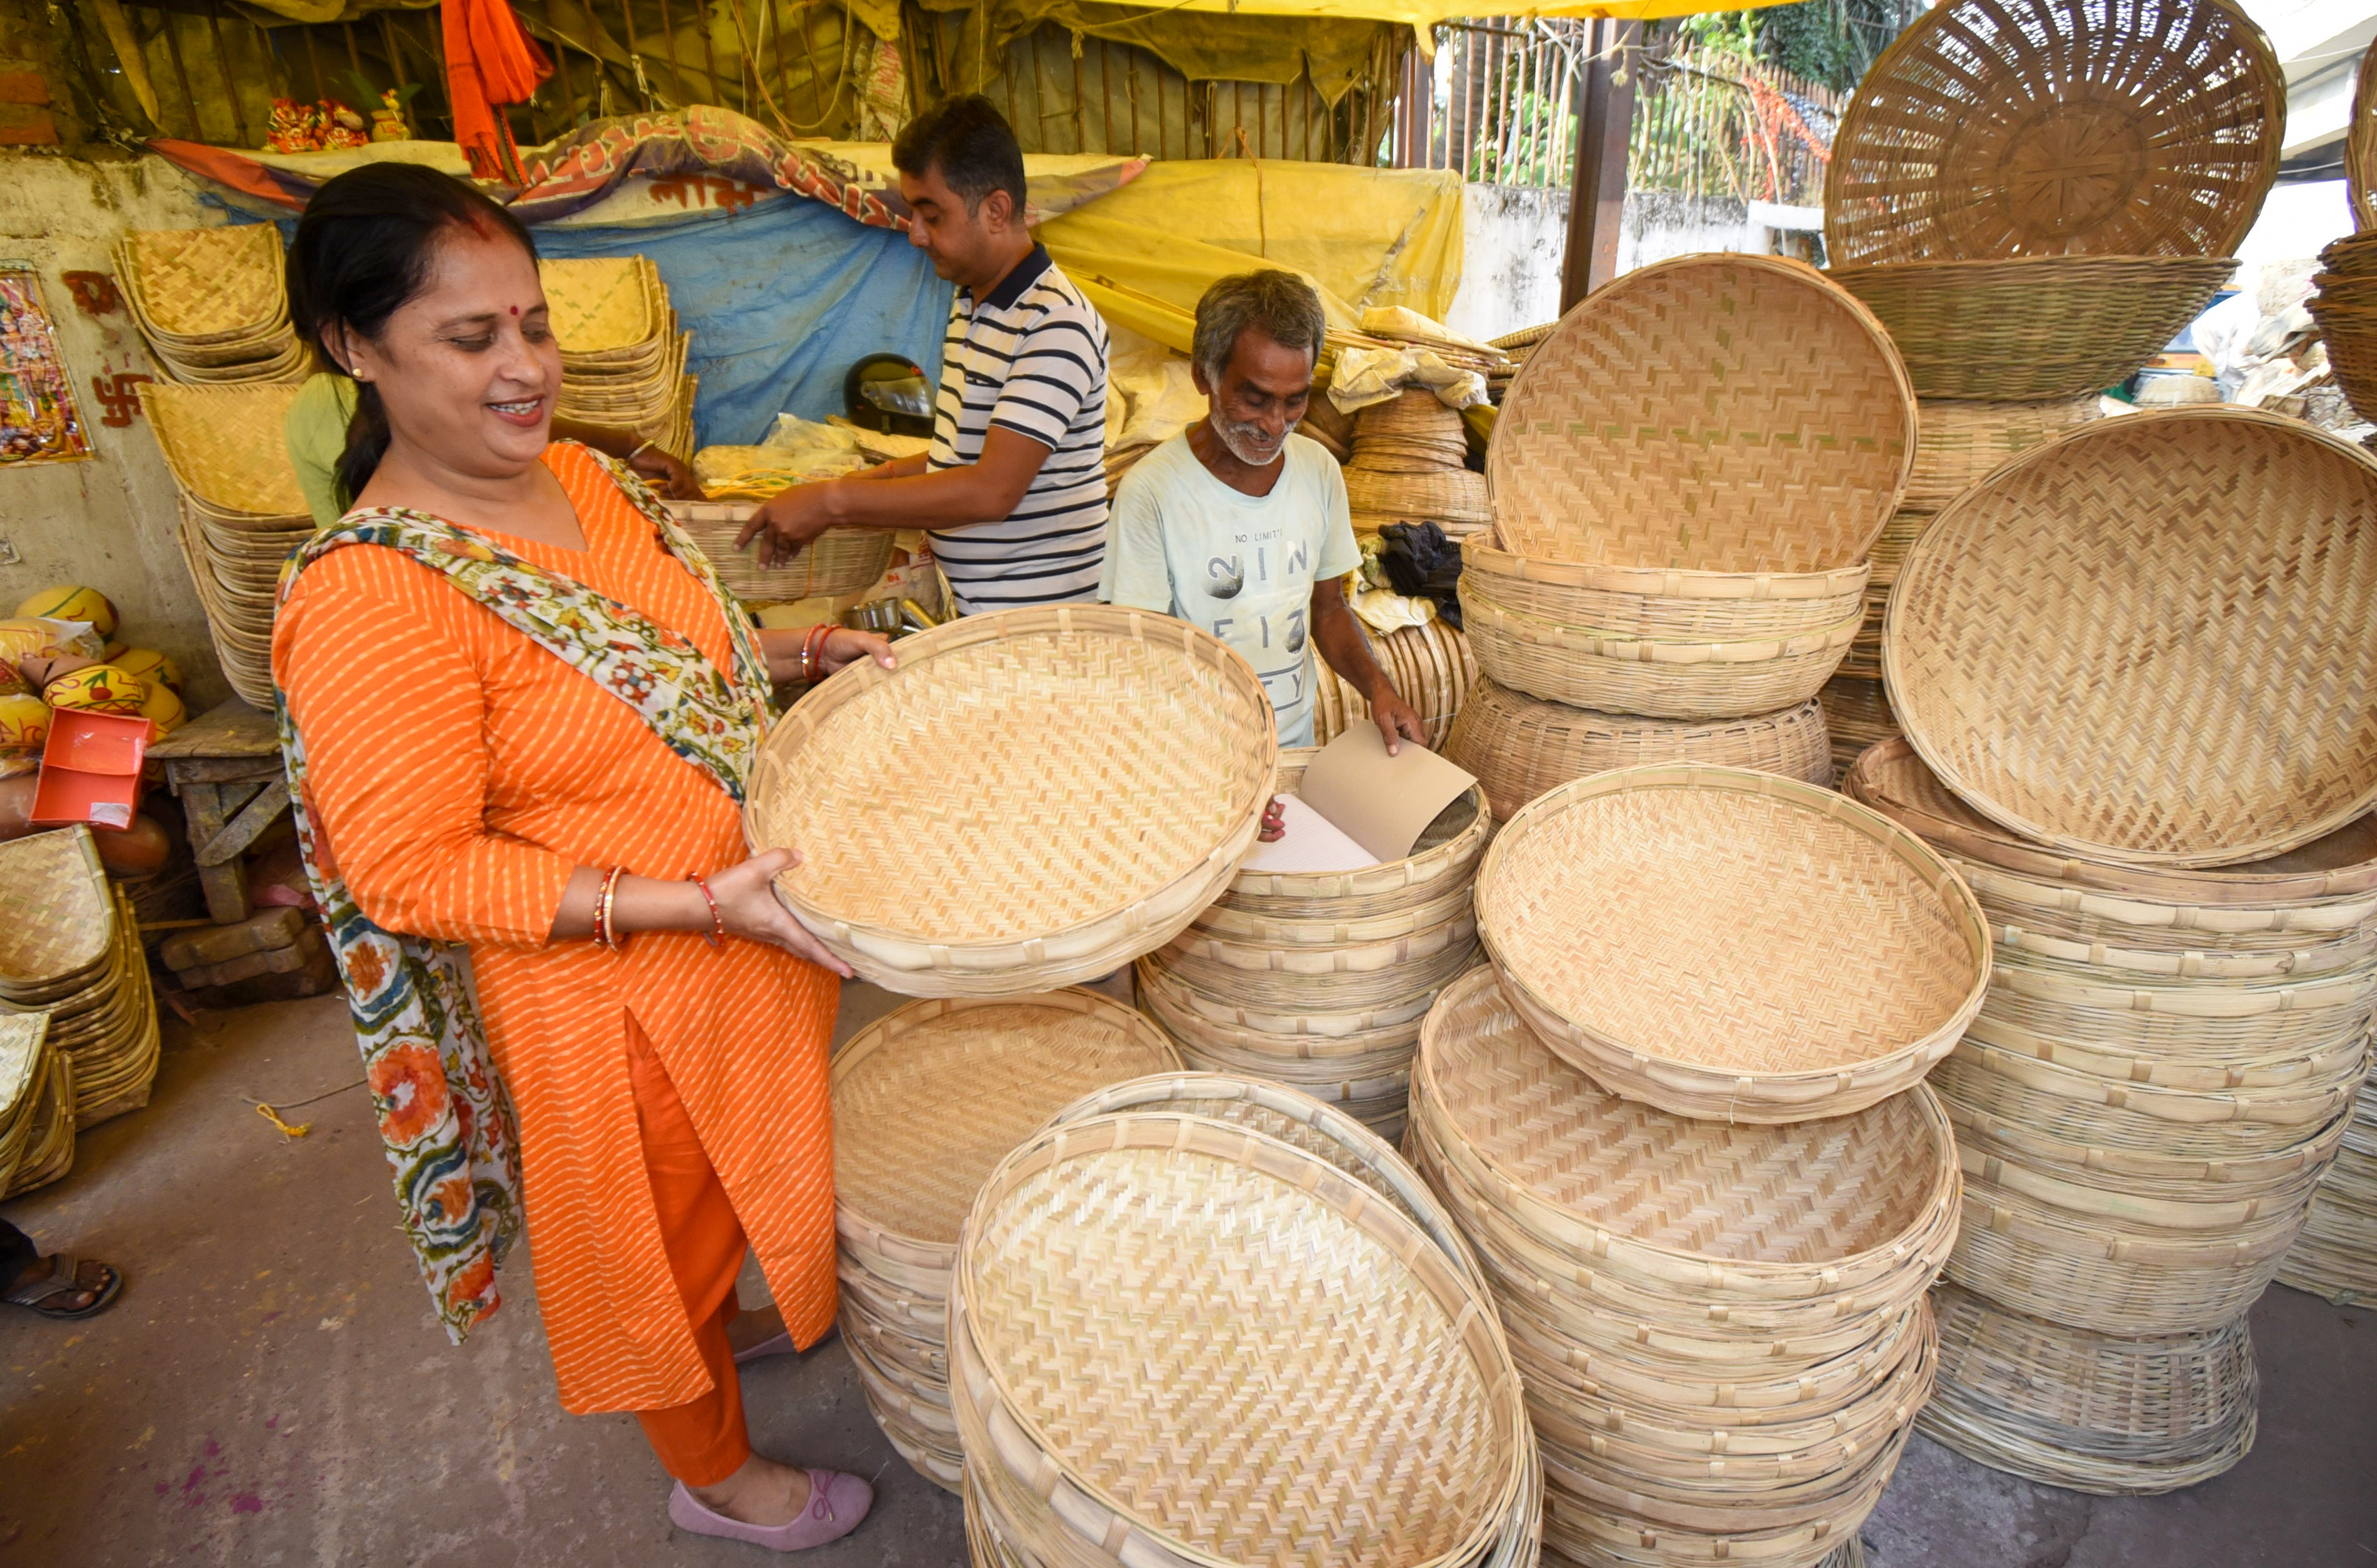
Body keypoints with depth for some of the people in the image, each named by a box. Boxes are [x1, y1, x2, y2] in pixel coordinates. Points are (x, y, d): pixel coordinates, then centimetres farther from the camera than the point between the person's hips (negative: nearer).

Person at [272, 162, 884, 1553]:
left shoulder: (575, 474, -2)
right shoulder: (370, 600, -27)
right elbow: (414, 875, -23)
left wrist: (804, 651, -2)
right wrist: (700, 900, -29)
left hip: (737, 938, 7)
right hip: (607, 1000, -7)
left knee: (735, 1190, 30)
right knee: (662, 1239, 19)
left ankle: (743, 1319, 61)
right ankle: (720, 1474, 47)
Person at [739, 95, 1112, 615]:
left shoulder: (1056, 324, -16)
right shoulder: (968, 305, 15)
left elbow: (993, 490, -23)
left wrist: (833, 501, -19)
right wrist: (883, 478, 6)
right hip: (965, 609, 8)